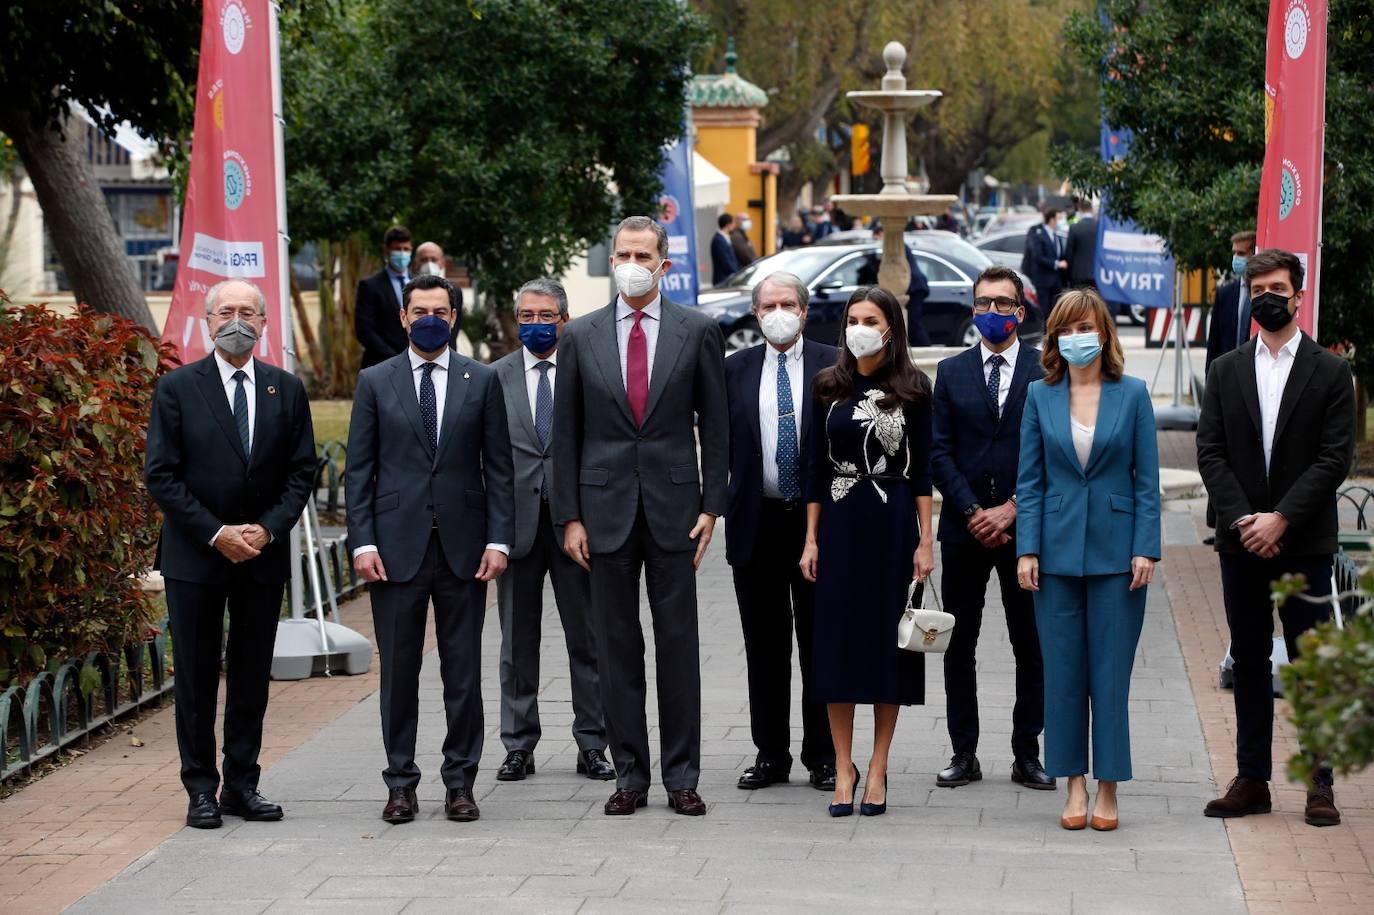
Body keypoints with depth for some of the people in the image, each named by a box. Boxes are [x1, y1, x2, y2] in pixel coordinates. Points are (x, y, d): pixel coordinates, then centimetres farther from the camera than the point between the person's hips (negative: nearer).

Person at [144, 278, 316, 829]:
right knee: (197, 677, 2)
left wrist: (268, 529, -10)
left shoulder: (287, 390, 6)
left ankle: (243, 784, 15)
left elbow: (302, 471, 5)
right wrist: (216, 533, -13)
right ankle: (201, 789, 9)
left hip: (264, 555, 3)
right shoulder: (177, 388, -3)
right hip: (195, 555, -3)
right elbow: (160, 475, -6)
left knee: (253, 676, 7)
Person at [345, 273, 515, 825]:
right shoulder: (375, 382, 6)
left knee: (463, 671, 3)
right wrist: (362, 542, -5)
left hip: (462, 546, 0)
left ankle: (460, 782, 12)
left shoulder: (482, 381, 6)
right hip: (397, 545, 0)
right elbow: (359, 470, 4)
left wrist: (498, 540, -3)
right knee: (398, 670, 3)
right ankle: (400, 783, 11)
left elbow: (499, 467, 5)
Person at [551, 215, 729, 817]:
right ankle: (629, 774, 11)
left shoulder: (697, 332, 3)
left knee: (678, 644, 1)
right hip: (606, 508, 1)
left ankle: (682, 776, 8)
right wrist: (569, 517, 0)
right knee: (616, 646, 5)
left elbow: (715, 425, 4)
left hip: (673, 507, -1)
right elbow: (565, 433, 6)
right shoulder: (580, 337, 5)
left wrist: (711, 506, -3)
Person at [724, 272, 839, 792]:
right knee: (765, 647, 7)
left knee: (820, 645, 3)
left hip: (818, 519, -2)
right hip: (756, 523, 2)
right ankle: (770, 754, 14)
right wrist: (718, 505, 0)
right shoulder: (735, 369, 8)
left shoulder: (834, 366, 1)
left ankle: (823, 756, 9)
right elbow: (721, 443, 8)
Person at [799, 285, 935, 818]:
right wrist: (811, 539, 2)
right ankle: (843, 769, 7)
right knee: (838, 639, 0)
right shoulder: (828, 386, 5)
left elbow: (921, 467, -1)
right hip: (840, 520, 2)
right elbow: (816, 465, 7)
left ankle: (877, 770, 10)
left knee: (887, 639, 2)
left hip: (893, 521, -2)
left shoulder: (912, 387, -1)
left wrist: (925, 540, -6)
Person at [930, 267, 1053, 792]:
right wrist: (973, 512, -8)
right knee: (959, 645, 4)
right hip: (964, 529, 2)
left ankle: (1027, 753, 9)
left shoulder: (1048, 372, 2)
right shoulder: (951, 373, 8)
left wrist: (1012, 509, -11)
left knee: (1032, 645, 2)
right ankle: (964, 753, 11)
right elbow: (940, 452, 3)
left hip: (1025, 527, -2)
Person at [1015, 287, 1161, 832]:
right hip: (1058, 552, 2)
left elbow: (1147, 479, 1)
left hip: (1115, 550, -1)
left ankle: (1108, 788, 7)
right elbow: (1030, 480, 5)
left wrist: (1146, 549, -7)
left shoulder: (1132, 394, 2)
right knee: (1063, 670, 3)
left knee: (1112, 670, 0)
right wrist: (1027, 550, -3)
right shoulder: (1040, 397, 5)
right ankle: (1075, 784, 12)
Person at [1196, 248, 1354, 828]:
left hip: (1304, 542, -3)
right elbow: (1211, 453, 3)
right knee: (1249, 661, 8)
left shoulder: (1330, 372, 1)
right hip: (1241, 541, 3)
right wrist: (1243, 518, -10)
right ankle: (1251, 779, 13)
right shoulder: (1225, 372, 9)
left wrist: (1281, 518, -14)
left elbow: (1334, 458, -6)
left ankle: (1320, 784, 3)